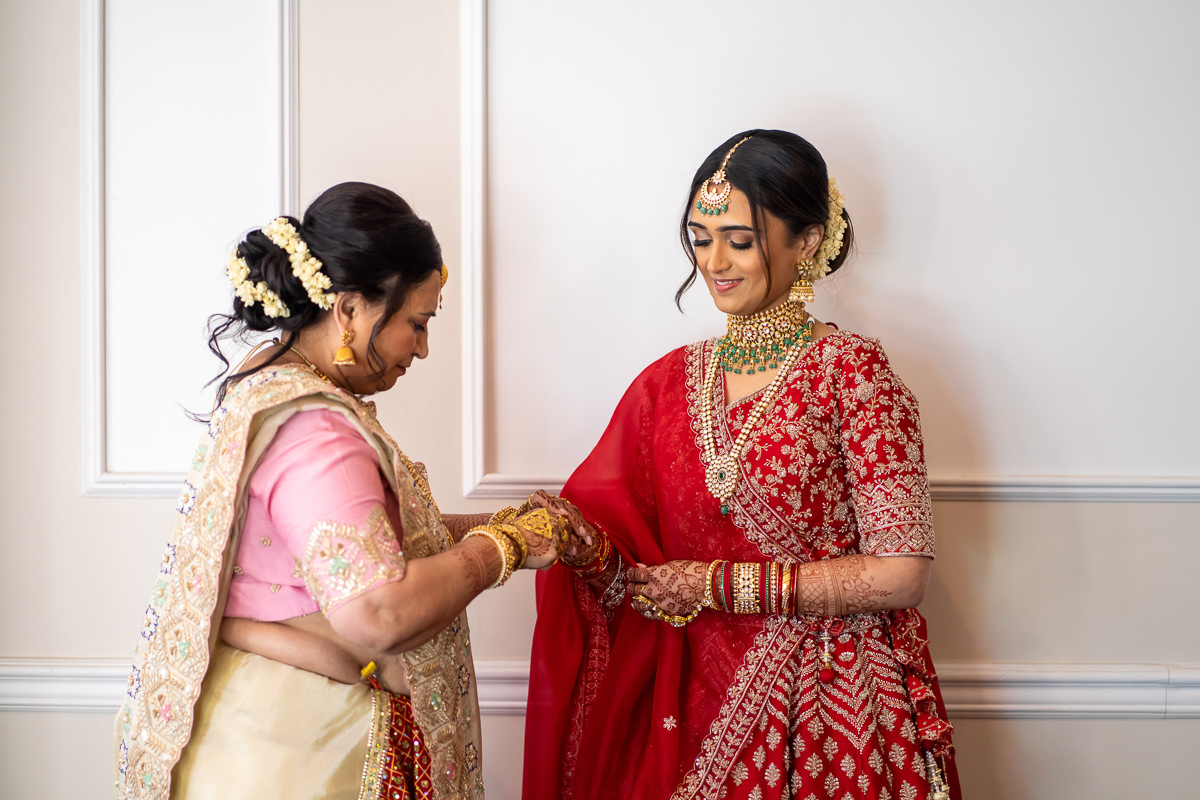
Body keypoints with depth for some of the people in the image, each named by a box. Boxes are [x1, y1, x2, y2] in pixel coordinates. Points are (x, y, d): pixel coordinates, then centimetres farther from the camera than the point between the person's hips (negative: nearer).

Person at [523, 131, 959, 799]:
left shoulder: (850, 369, -10)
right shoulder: (668, 382, 4)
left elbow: (902, 574, -16)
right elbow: (636, 573, 7)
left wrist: (719, 586, -14)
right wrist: (591, 547, -15)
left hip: (828, 715, -4)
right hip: (698, 707, 5)